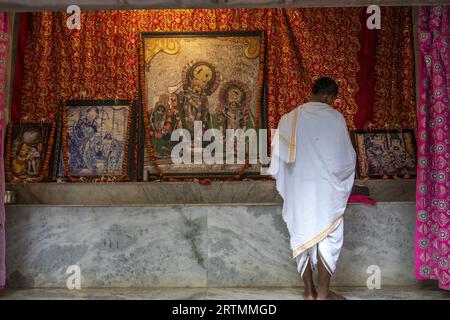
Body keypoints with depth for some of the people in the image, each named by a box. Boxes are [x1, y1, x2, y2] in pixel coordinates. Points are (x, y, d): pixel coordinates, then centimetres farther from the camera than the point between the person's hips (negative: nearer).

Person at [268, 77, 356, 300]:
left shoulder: (289, 119, 2)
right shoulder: (335, 118, -6)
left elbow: (278, 156, 5)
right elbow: (348, 157, -1)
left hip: (297, 190, 3)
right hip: (326, 189, -3)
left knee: (302, 237, 11)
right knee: (328, 237, 8)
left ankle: (309, 291, 19)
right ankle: (323, 292, 12)